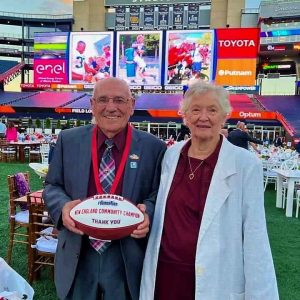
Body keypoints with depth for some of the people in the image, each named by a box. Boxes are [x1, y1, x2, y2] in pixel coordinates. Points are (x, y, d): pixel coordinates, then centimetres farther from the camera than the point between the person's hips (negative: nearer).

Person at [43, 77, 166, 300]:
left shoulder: (154, 147, -6)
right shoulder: (68, 140, -1)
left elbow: (160, 194, 0)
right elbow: (52, 187, 5)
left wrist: (149, 212, -20)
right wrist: (63, 206, -15)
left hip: (128, 258, -1)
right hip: (77, 256, 2)